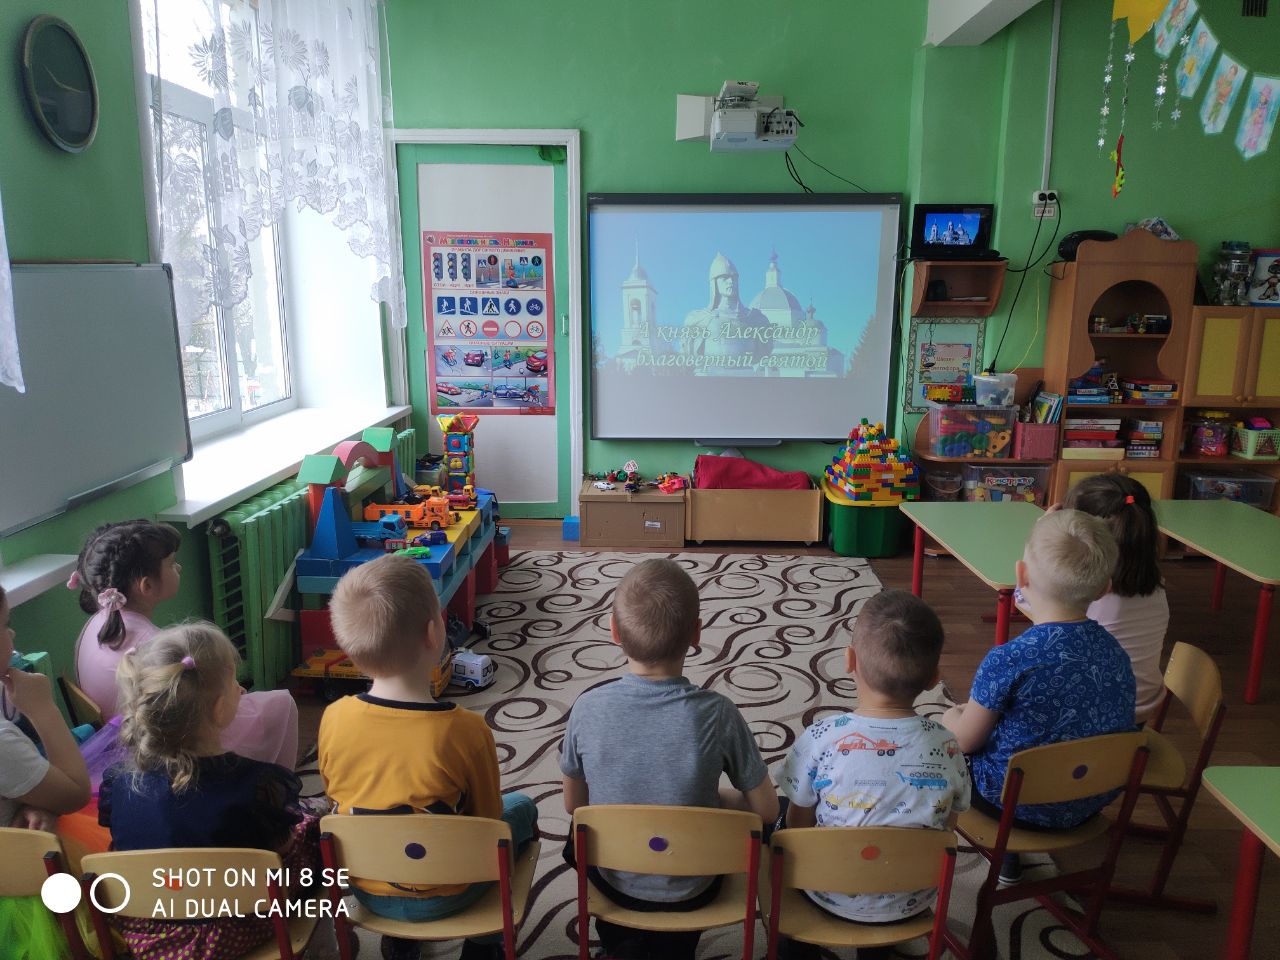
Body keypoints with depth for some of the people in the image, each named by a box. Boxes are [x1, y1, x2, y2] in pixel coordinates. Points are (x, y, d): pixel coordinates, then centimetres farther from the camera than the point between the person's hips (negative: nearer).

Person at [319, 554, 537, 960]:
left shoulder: (334, 718, -18)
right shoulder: (465, 730, -29)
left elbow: (337, 798, 0)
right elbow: (488, 819, -14)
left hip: (365, 889, 4)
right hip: (442, 896, -3)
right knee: (522, 808, 20)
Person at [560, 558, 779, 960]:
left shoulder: (588, 708, -22)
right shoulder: (717, 713, -26)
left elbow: (573, 804, -7)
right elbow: (766, 810, -14)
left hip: (616, 883, 1)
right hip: (692, 890, -1)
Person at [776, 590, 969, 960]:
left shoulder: (820, 739, -26)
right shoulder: (946, 746, -18)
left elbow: (799, 823, -12)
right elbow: (948, 825, -3)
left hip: (833, 897, -2)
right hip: (911, 903, 3)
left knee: (782, 823, 24)